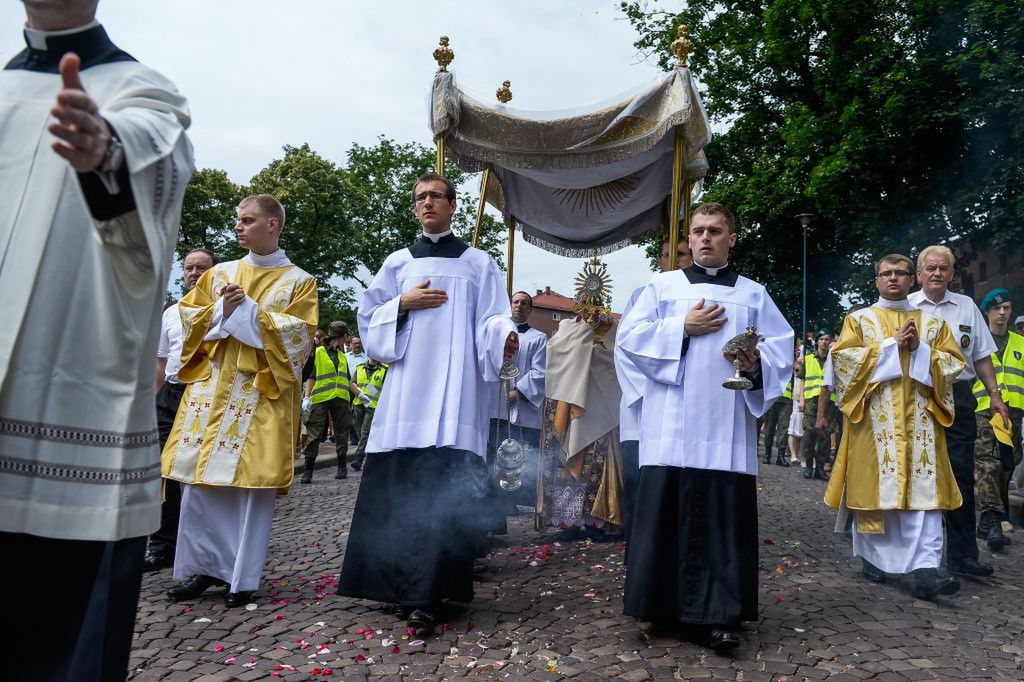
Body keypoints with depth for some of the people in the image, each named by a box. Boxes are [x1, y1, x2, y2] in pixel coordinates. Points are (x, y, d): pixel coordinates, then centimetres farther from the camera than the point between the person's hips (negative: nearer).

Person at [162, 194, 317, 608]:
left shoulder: (299, 281, 4)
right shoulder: (220, 273, 16)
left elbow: (301, 335, -7)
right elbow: (188, 315, 12)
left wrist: (248, 312, -11)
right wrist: (222, 311, -7)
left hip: (262, 394, -4)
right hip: (212, 389, 4)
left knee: (253, 482, -4)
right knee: (200, 478, 3)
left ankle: (243, 576, 7)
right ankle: (206, 566, 17)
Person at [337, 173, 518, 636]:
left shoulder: (479, 264, 12)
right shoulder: (398, 263, 17)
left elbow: (491, 321, 1)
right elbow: (370, 318, 15)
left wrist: (506, 338, -21)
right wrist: (404, 304, -3)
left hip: (455, 387, -2)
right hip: (407, 385, 3)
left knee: (445, 488, -10)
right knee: (399, 487, -1)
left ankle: (423, 596, -6)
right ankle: (404, 584, 12)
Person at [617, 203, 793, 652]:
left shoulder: (754, 294, 16)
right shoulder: (663, 285, 13)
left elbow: (783, 348, 8)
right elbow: (629, 335, 2)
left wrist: (756, 363, -13)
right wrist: (682, 327, -7)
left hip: (727, 429, 1)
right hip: (671, 427, 0)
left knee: (724, 519, -2)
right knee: (666, 513, -1)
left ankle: (718, 615, 4)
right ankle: (662, 605, 12)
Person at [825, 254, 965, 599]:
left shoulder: (932, 323, 16)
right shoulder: (859, 319, 8)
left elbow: (953, 363, 9)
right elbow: (842, 356, -6)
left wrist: (920, 349, -8)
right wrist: (891, 345, -11)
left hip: (919, 418, 2)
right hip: (875, 418, -2)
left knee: (924, 490, -8)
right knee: (874, 487, 0)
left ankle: (924, 571, -12)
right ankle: (872, 557, 16)